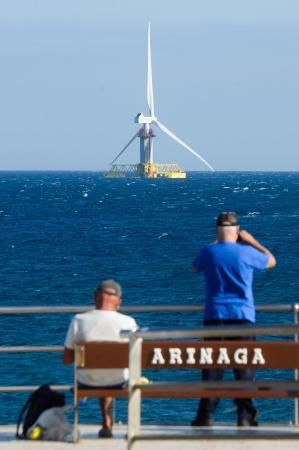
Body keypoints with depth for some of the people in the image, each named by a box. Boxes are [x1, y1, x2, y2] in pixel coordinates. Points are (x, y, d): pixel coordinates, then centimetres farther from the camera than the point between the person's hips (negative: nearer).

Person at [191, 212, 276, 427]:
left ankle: (206, 415, 1)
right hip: (242, 316, -1)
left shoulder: (209, 252, -1)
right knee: (244, 367, 3)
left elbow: (195, 267, 24)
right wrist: (253, 242, 24)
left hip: (214, 316, 1)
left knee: (211, 367, 3)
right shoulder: (246, 253, -4)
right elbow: (271, 261, 16)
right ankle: (245, 416, 1)